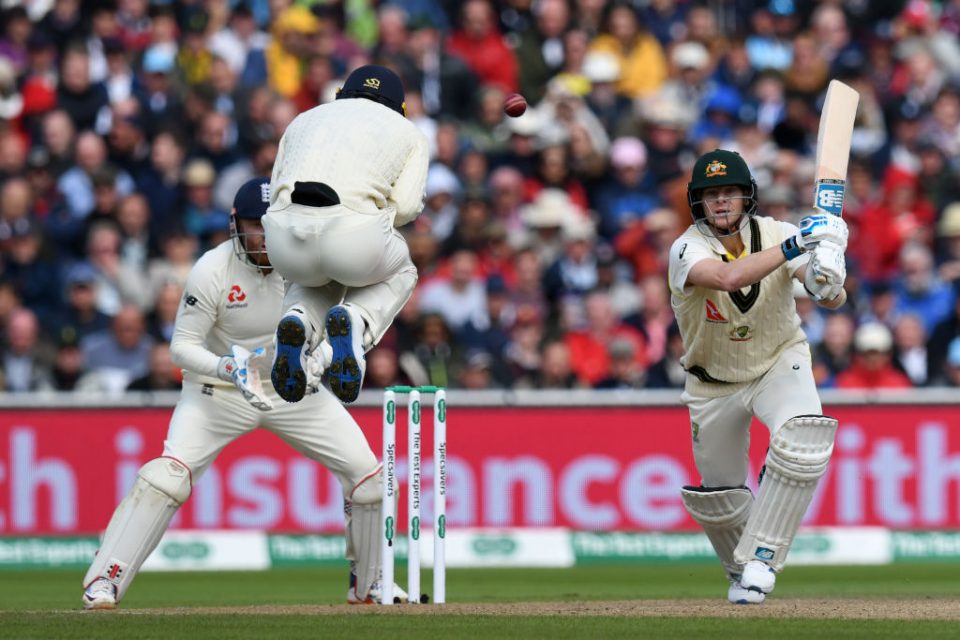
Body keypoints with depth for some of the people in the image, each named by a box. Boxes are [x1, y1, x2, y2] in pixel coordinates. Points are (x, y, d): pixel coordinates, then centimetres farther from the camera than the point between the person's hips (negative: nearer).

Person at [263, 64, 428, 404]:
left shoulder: (305, 118, 32)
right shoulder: (407, 131, 24)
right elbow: (405, 206, 8)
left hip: (285, 236, 3)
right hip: (356, 234, -3)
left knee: (316, 278, 39)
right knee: (400, 272, 32)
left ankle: (298, 321, 2)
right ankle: (355, 322, -2)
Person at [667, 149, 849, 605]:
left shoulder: (776, 233, -15)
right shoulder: (688, 249, -22)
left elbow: (834, 301, -22)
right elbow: (728, 277, -44)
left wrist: (826, 284, -46)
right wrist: (793, 247, -47)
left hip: (779, 363, 0)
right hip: (714, 384, 0)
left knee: (802, 441, -30)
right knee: (718, 496, 6)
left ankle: (762, 555, -18)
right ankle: (741, 569, 38)